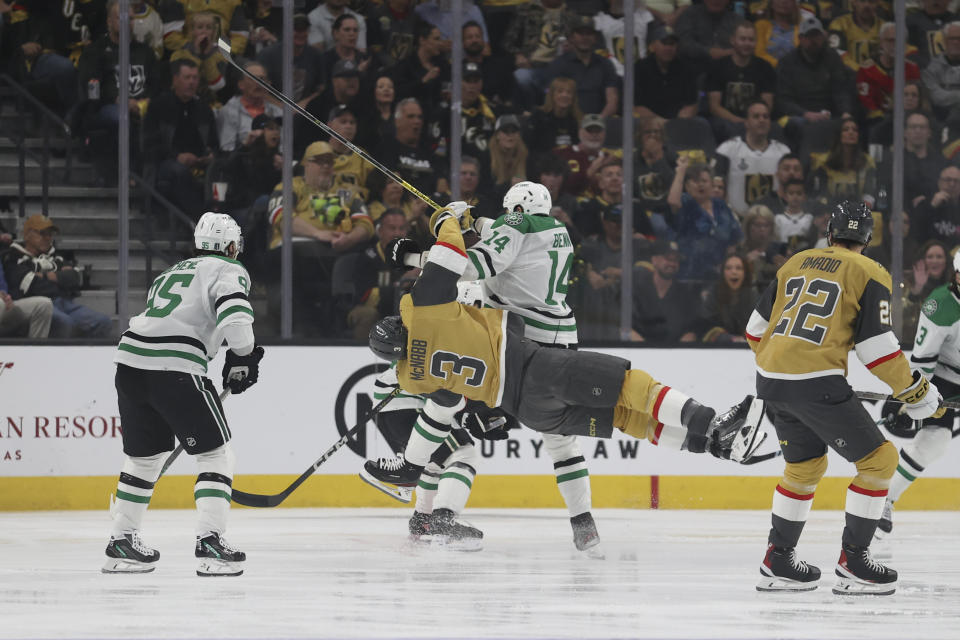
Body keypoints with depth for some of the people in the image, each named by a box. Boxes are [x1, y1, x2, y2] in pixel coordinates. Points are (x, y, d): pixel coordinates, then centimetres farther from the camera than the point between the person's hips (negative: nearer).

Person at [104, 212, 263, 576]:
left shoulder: (172, 273, 29)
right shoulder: (229, 271, 5)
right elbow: (234, 315, -15)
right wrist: (243, 359, -4)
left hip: (131, 361, 8)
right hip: (175, 368, -7)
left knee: (145, 455, 22)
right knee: (214, 453, 2)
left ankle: (121, 544, 25)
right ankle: (210, 543, -8)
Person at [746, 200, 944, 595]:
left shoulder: (796, 264, 17)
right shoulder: (869, 275, -1)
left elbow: (757, 328, 20)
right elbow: (877, 348, -8)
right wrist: (915, 392, 3)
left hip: (772, 381, 7)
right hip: (816, 382, -7)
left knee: (805, 465, 25)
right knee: (878, 459, 2)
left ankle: (777, 562, 26)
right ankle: (852, 563, -2)